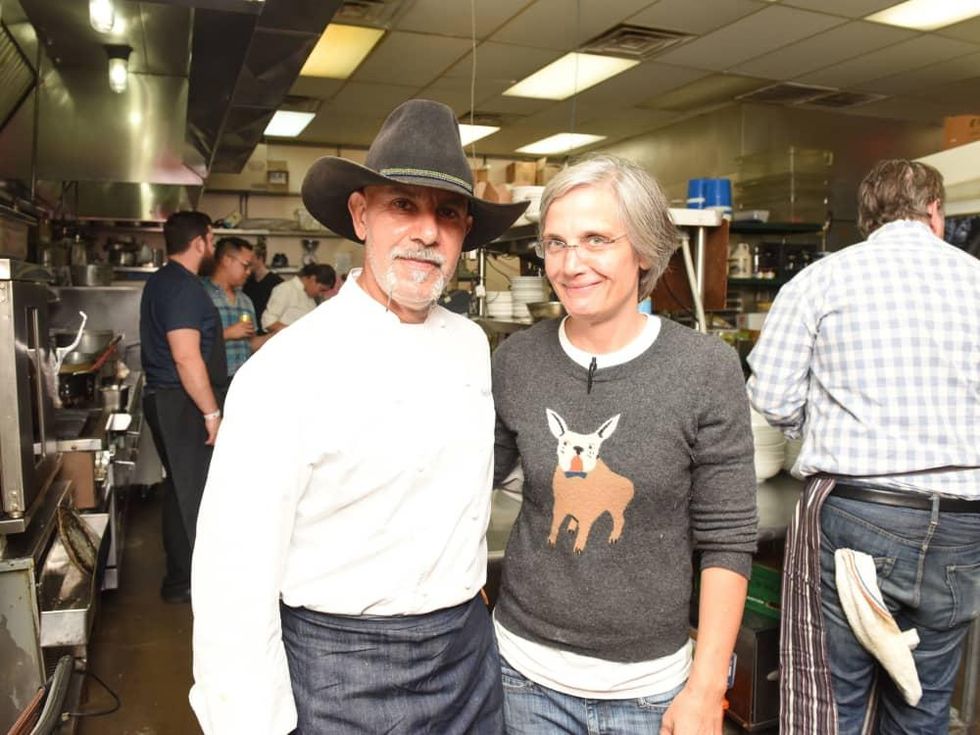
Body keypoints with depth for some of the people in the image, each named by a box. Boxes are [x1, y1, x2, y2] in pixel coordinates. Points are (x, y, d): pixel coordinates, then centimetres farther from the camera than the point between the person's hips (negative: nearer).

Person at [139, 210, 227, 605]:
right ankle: (183, 582, 11)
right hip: (183, 405, -11)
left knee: (181, 488, 19)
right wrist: (212, 413, -22)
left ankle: (182, 571, 32)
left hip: (166, 399, 11)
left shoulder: (161, 281, 14)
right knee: (192, 492, -1)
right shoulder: (184, 287, -18)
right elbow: (186, 357, -25)